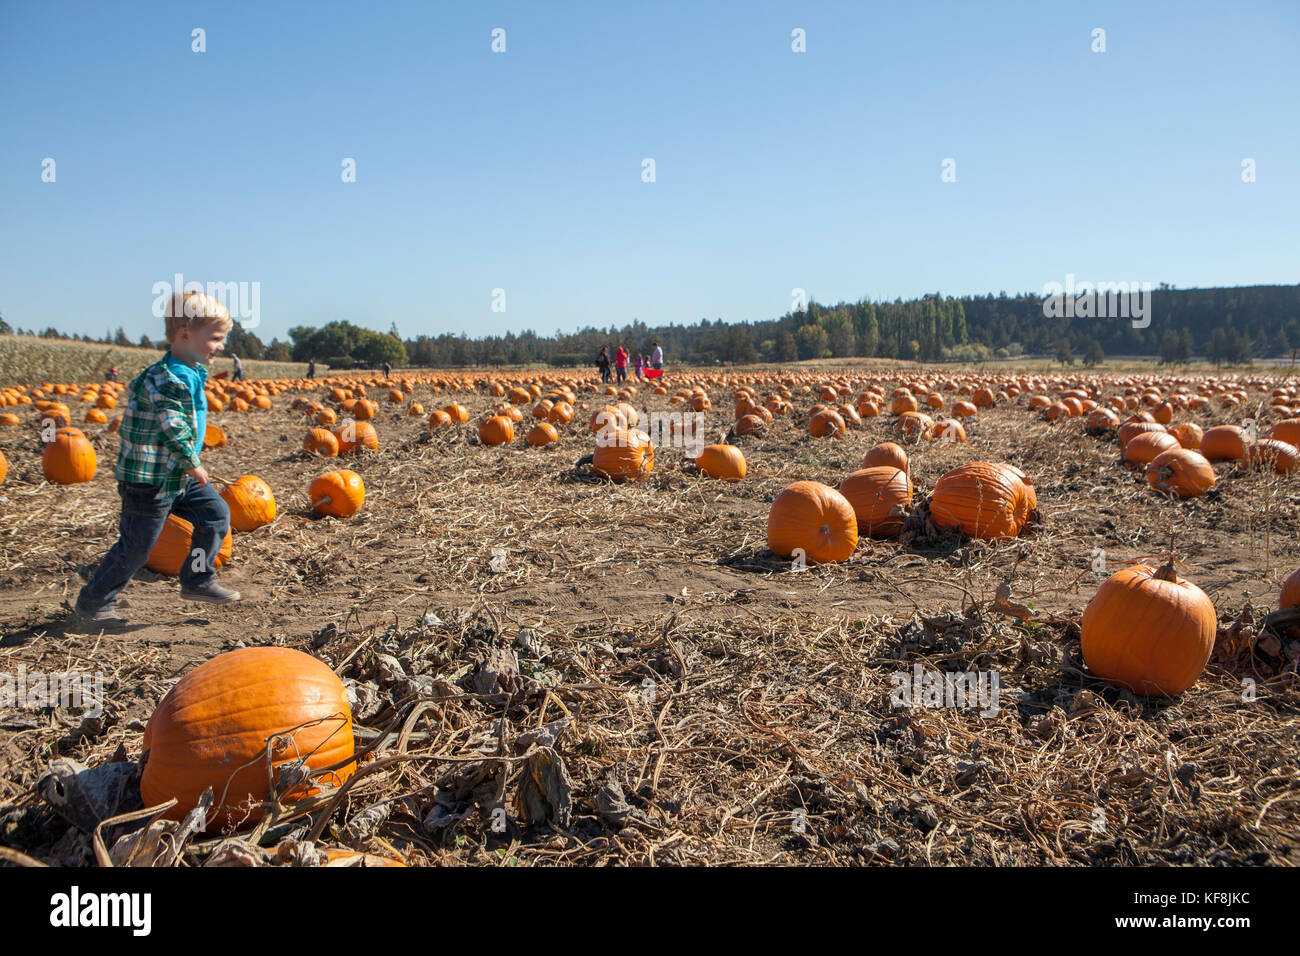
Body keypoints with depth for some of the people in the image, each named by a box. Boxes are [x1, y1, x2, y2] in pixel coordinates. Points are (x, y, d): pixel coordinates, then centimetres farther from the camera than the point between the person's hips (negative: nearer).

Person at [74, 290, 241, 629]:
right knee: (136, 547, 2)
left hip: (180, 474, 10)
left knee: (216, 515, 12)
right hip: (151, 480, -9)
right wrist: (193, 465, -16)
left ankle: (197, 581, 23)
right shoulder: (168, 379, -25)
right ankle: (92, 603, 21)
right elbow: (173, 429, -27)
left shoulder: (190, 373, 6)